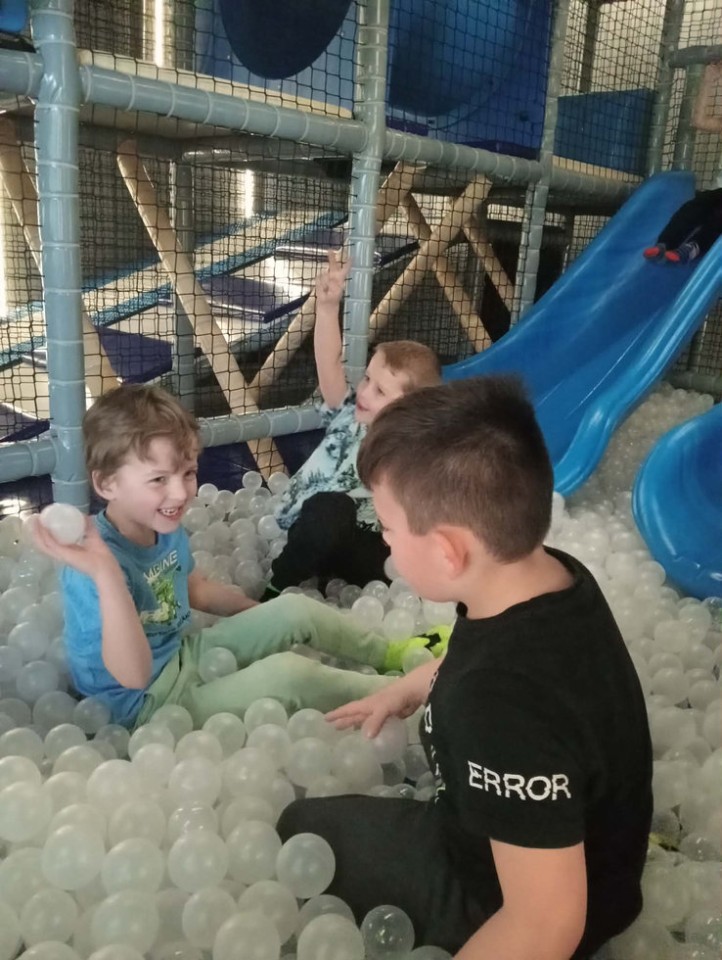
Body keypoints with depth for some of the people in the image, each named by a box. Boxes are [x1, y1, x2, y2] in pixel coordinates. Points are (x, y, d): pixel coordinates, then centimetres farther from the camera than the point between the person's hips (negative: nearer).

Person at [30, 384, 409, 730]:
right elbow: (134, 675, -37)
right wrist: (105, 574, -46)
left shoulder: (167, 528, -7)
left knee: (297, 610, 8)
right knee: (286, 673, -21)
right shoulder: (97, 561, -31)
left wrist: (260, 611, 26)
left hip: (182, 655, 9)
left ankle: (390, 654, 26)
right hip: (148, 703, -8)